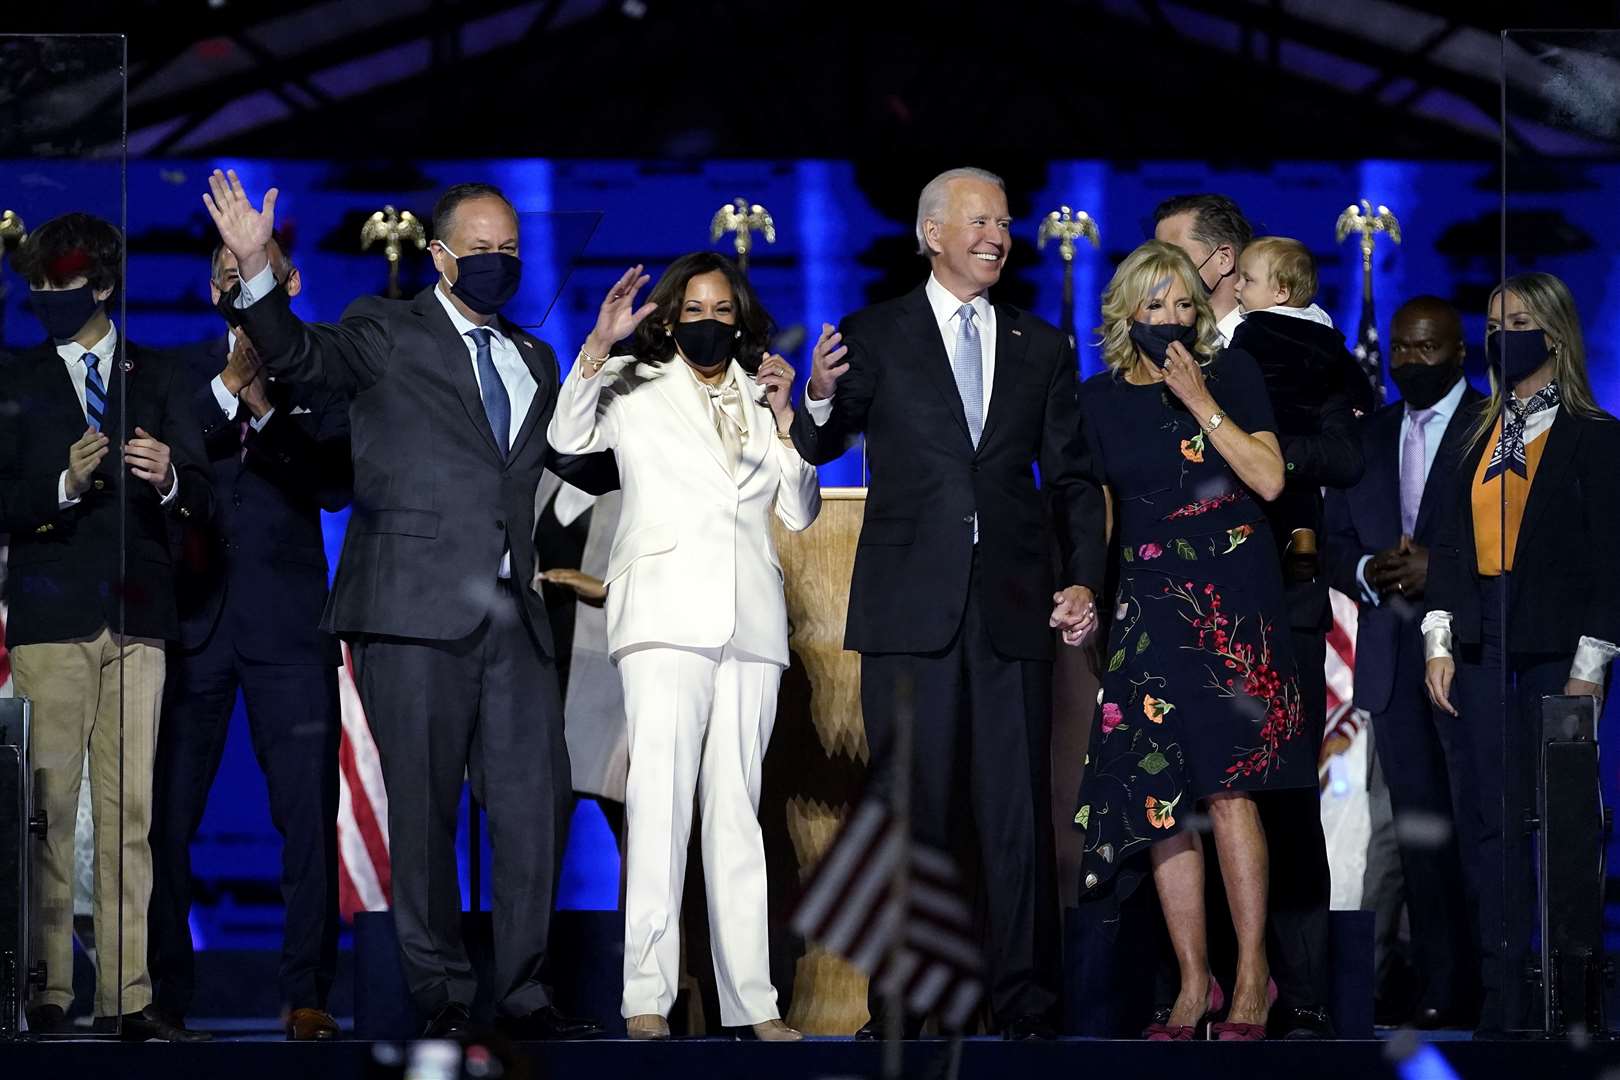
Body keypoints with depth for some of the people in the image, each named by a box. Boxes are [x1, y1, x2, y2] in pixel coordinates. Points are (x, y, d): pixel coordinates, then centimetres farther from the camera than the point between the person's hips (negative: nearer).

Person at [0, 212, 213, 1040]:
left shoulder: (157, 379, 12)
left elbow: (202, 499, 5)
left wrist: (169, 478, -17)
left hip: (136, 611, 1)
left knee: (131, 808, 0)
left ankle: (125, 995, 0)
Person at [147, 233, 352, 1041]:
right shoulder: (179, 373, 12)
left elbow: (336, 485, -3)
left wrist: (268, 410, -14)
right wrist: (230, 388, -12)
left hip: (287, 624, -1)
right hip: (190, 619, 1)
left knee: (310, 816, -5)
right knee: (163, 817, -2)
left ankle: (305, 994, 0)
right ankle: (161, 997, 5)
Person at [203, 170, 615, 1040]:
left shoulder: (534, 363, 22)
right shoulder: (388, 333, 4)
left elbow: (590, 466, 29)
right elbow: (299, 355, -12)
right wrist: (255, 273, -29)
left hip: (510, 611, 5)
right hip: (414, 610, -5)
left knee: (536, 802, 1)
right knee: (425, 809, -2)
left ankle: (522, 993, 9)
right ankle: (442, 996, 6)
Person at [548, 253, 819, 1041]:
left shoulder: (760, 400, 19)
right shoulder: (636, 388, 11)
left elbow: (801, 512, 14)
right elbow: (568, 436, -7)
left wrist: (785, 420, 3)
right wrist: (598, 347, -19)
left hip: (750, 619, 4)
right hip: (666, 613, -4)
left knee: (737, 805, 4)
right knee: (661, 791, -15)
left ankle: (750, 999, 3)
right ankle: (647, 995, -19)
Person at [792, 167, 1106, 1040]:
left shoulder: (1041, 348, 15)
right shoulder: (875, 337, 7)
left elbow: (1074, 478, 14)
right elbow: (817, 449, 2)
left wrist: (1084, 579, 1)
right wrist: (820, 399, -21)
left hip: (1014, 606, 2)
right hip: (911, 606, -2)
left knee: (1019, 811, 0)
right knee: (910, 805, -1)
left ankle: (1023, 1002, 4)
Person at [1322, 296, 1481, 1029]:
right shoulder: (1367, 438, 17)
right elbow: (1333, 542, 17)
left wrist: (1441, 571, -16)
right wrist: (1370, 573, -4)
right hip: (1391, 660, 5)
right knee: (1419, 831, 5)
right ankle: (1441, 990, 7)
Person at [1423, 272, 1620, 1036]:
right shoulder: (1478, 433, 13)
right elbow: (1451, 539, 13)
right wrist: (1439, 641, 4)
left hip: (1555, 649, -4)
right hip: (1483, 649, 4)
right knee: (1492, 821, 0)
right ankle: (1503, 999, 1)